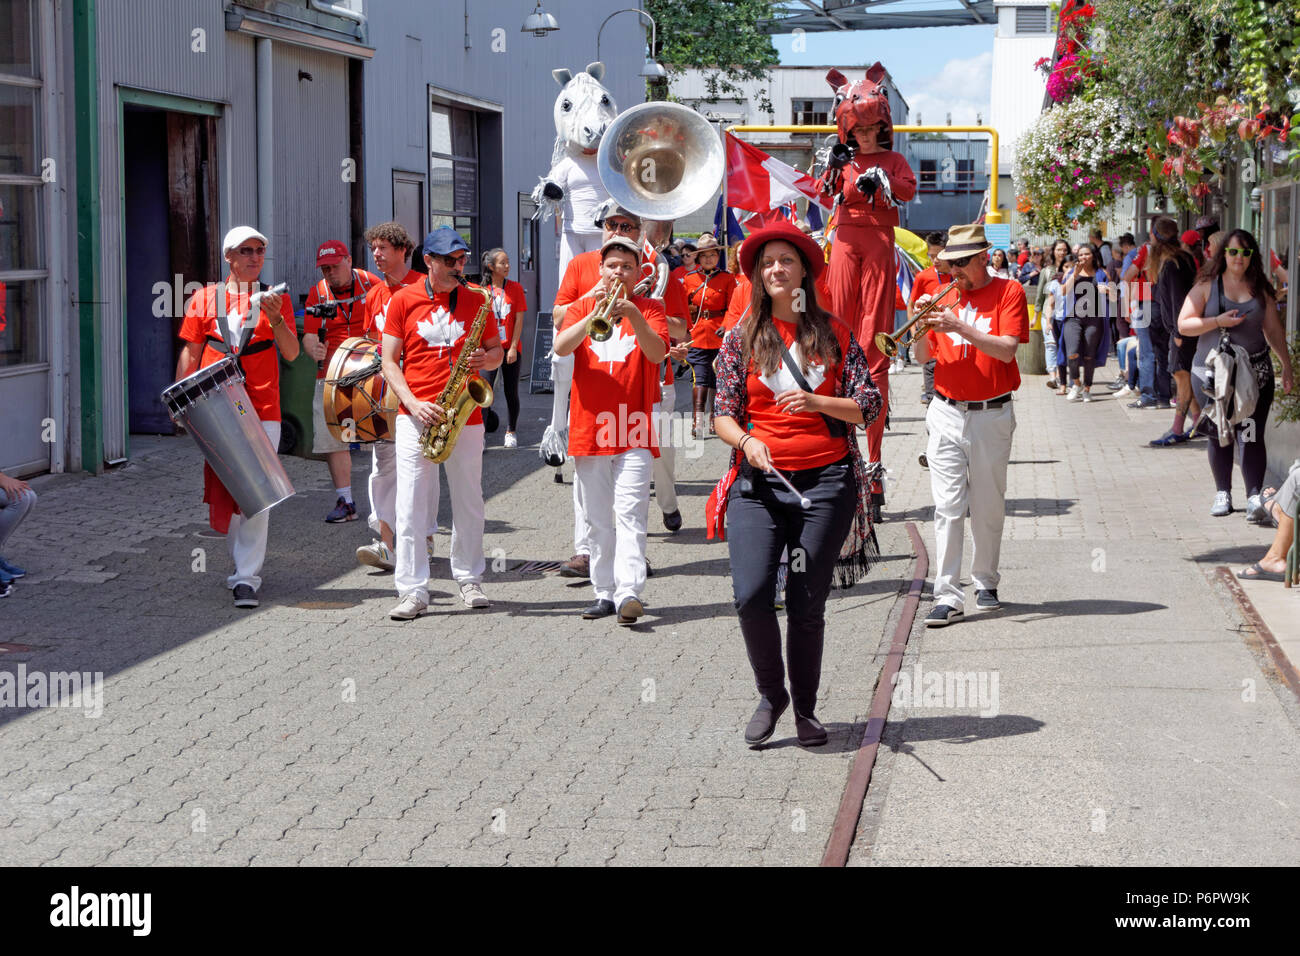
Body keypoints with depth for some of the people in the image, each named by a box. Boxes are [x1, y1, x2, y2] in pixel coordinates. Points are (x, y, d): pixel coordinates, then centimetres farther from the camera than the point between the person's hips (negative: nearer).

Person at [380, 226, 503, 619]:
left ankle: (469, 580, 22)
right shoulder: (403, 300, 3)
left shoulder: (477, 299, 8)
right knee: (411, 505, -5)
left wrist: (486, 359, -10)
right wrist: (412, 402, -11)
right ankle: (412, 591, -1)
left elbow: (497, 349, 14)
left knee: (469, 502, 8)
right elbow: (389, 361, 3)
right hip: (415, 415, -1)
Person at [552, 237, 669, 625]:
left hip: (634, 430, -3)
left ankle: (629, 592, -22)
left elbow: (658, 352, -13)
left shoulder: (648, 309, 6)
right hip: (588, 428, 3)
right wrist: (594, 314, -21)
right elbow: (561, 347, -8)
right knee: (598, 520, 9)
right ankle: (605, 593, 16)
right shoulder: (583, 306, 10)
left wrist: (632, 315, -26)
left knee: (630, 513, -15)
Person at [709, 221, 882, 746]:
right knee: (751, 595, -13)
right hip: (759, 481, 0)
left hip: (826, 480, 0)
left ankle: (805, 709, 19)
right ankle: (770, 694, 11)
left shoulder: (834, 334, 7)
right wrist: (746, 440, -16)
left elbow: (870, 406, 3)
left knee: (807, 603, 2)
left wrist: (816, 402, -13)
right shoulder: (742, 337, 7)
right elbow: (722, 413, 5)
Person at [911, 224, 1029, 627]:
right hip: (946, 413, 2)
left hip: (991, 415, -2)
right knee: (947, 507, -5)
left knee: (988, 507, 7)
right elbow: (925, 355, 12)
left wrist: (960, 328, -23)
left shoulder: (1008, 291, -1)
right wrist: (925, 326, -8)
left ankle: (986, 583, 23)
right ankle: (947, 596, -8)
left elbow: (1006, 350, -14)